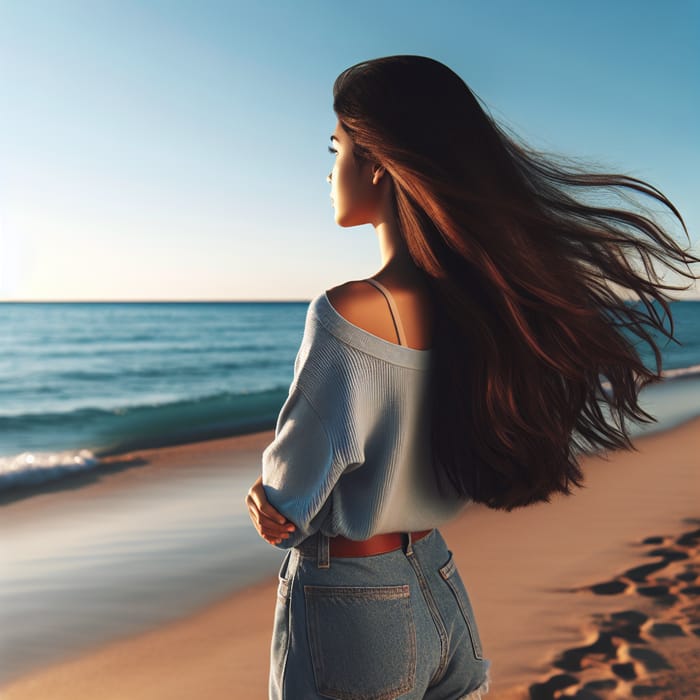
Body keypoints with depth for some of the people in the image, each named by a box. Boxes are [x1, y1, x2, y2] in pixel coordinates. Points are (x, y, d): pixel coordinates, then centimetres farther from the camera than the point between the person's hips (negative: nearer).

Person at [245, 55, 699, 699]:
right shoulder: (475, 305, -3)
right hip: (443, 595, 7)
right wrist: (281, 499, -2)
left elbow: (289, 500, -16)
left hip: (345, 612, -6)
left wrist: (275, 501, 6)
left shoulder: (348, 312, -26)